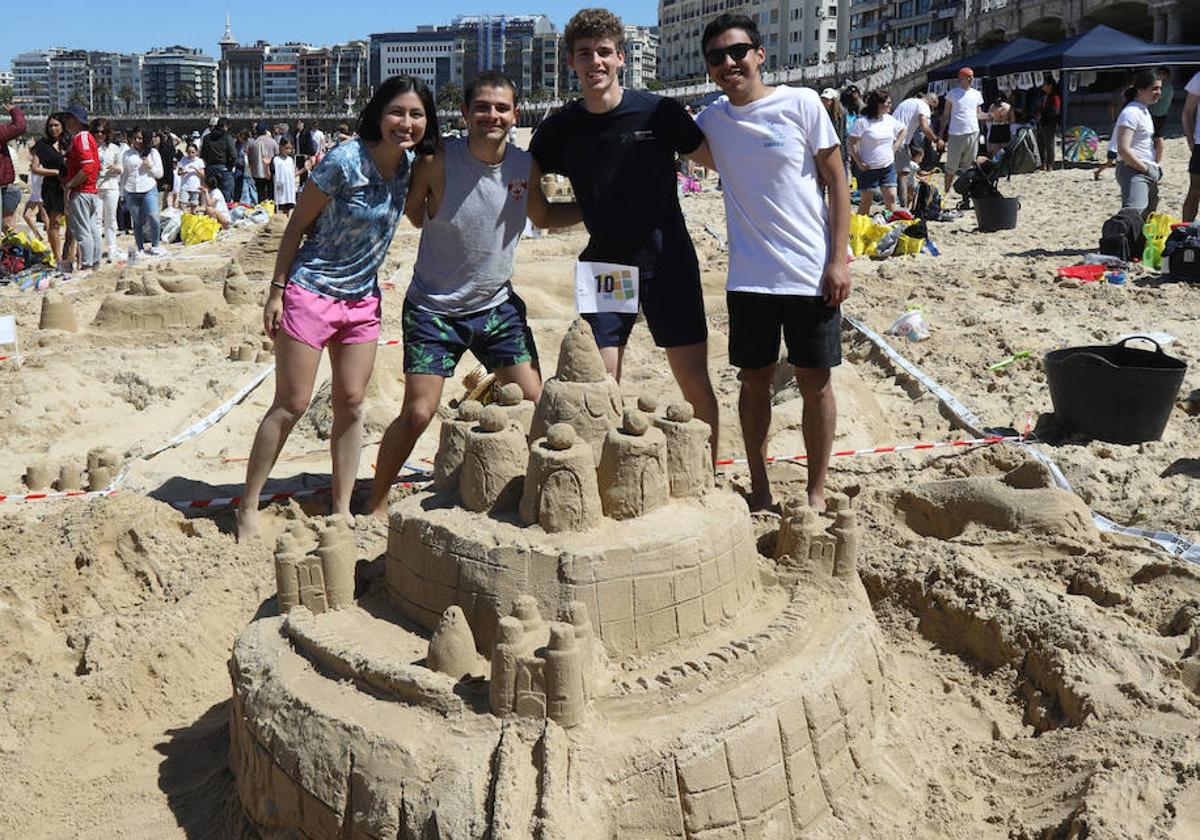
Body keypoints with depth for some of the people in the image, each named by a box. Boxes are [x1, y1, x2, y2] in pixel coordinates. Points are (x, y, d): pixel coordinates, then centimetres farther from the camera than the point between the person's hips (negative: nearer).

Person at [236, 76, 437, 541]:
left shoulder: (408, 166, 0)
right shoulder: (344, 161, -18)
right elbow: (298, 224, -11)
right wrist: (277, 290, -10)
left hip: (362, 298, 6)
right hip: (311, 290, -6)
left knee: (351, 402, 7)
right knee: (291, 404, -2)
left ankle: (342, 510, 17)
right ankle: (247, 508, 11)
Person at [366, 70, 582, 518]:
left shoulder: (526, 166, -3)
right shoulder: (438, 161, -15)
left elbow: (544, 216, 15)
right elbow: (413, 212, 2)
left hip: (497, 305, 4)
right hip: (433, 308, -4)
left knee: (535, 406, 0)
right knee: (417, 414, -7)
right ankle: (376, 502, 13)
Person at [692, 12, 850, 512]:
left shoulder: (801, 103, -4)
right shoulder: (712, 120, 5)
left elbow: (836, 180, -3)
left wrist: (839, 259, -9)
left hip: (811, 274, -3)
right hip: (749, 278, 3)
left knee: (814, 382, 4)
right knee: (755, 380, 10)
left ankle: (816, 493, 17)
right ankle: (760, 488, 25)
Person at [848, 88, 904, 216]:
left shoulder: (890, 119, 6)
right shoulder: (862, 121, -12)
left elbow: (902, 131, 23)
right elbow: (852, 143, -12)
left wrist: (895, 148, 11)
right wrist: (859, 162, -15)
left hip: (888, 166, 5)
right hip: (868, 168, -5)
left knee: (891, 197, -1)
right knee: (866, 200, 2)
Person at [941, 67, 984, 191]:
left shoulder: (977, 94, 11)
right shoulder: (953, 93, 0)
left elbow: (978, 114, 17)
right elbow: (946, 115, 3)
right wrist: (942, 132, -1)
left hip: (973, 133, 4)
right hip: (955, 134, -4)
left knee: (968, 165, 7)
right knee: (952, 166, 0)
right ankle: (947, 189, 9)